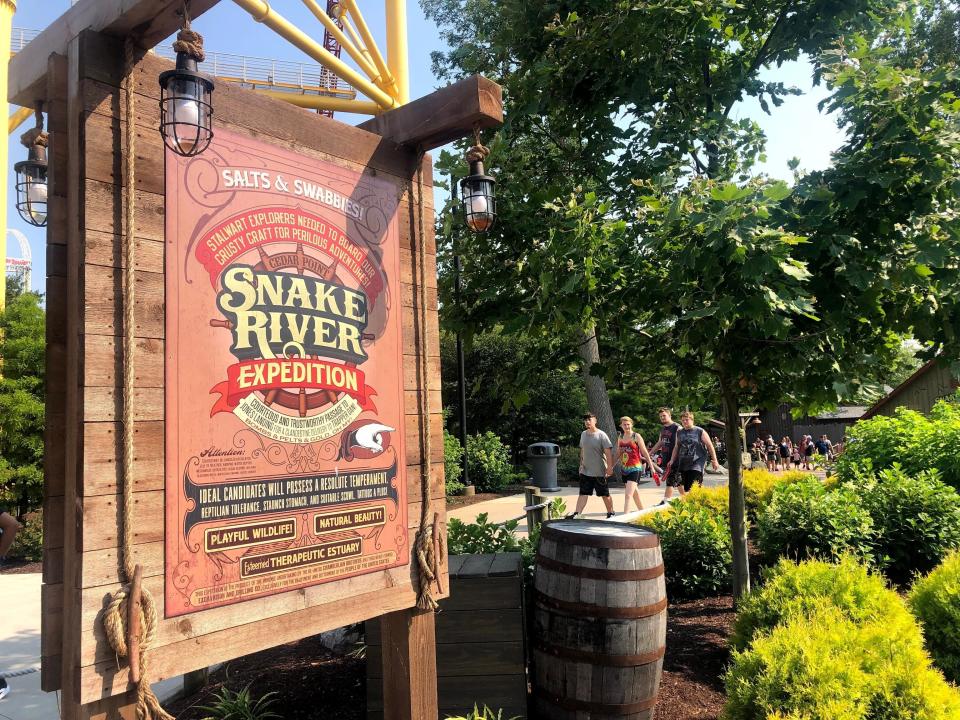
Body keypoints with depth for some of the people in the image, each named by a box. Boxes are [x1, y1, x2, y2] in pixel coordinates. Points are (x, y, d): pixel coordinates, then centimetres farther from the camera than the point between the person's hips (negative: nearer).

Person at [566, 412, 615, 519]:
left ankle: (610, 513, 25)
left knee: (605, 495, 9)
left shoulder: (601, 435, -12)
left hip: (600, 472, -5)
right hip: (585, 471, 5)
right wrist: (581, 464, 16)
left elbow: (608, 452, -14)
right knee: (583, 494, 0)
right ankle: (576, 514, -4)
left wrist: (609, 467, -18)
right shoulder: (583, 434, 7)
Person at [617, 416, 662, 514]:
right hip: (624, 469, 6)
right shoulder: (620, 438, 9)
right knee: (634, 493, 18)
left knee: (628, 495, -16)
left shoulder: (636, 436, -6)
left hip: (635, 468, -6)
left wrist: (652, 467, -3)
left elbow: (645, 453, -4)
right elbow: (618, 454, 18)